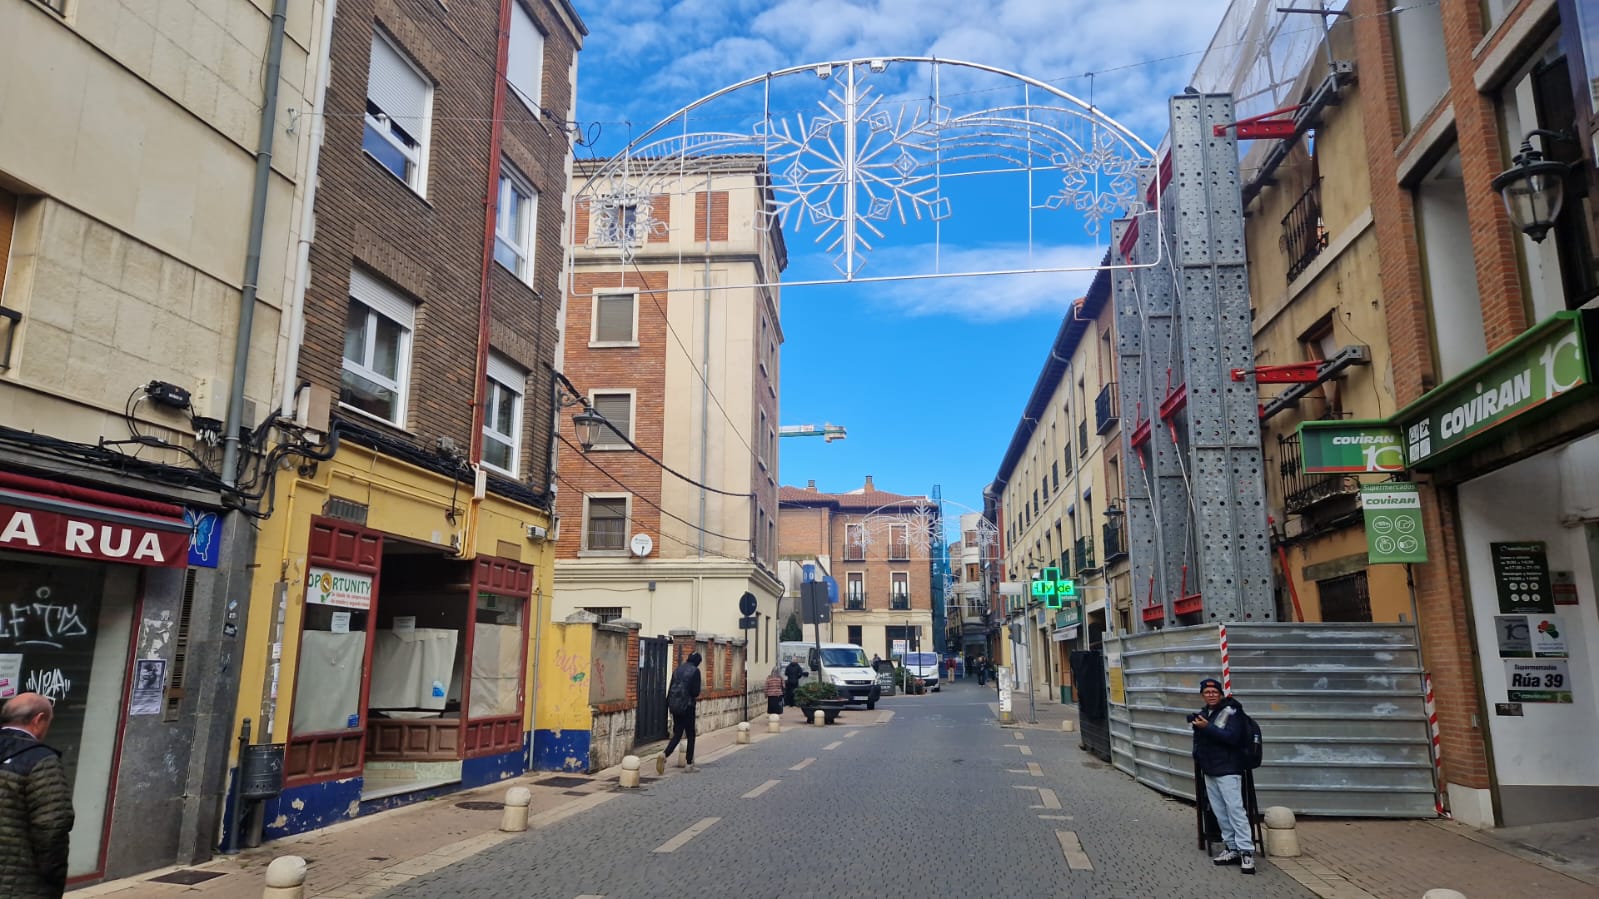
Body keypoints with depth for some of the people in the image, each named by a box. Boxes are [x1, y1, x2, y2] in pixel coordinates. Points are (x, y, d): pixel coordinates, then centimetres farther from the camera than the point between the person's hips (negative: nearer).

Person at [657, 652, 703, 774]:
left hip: (674, 705, 6)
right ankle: (689, 763, 12)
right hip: (687, 705, -5)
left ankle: (664, 755, -11)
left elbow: (670, 688, 11)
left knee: (677, 733, 11)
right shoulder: (695, 671, -9)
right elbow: (695, 691, -12)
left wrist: (668, 704, 15)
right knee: (690, 734, 8)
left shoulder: (678, 669, 10)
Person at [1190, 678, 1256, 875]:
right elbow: (1199, 740, 23)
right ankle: (1232, 848, 16)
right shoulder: (1202, 714, 13)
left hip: (1228, 770, -7)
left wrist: (1207, 727, -24)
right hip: (1209, 771, 7)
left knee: (1235, 809, -10)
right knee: (1220, 812, 9)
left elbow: (1232, 737, -22)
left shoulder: (1231, 711, -8)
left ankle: (1246, 851, -7)